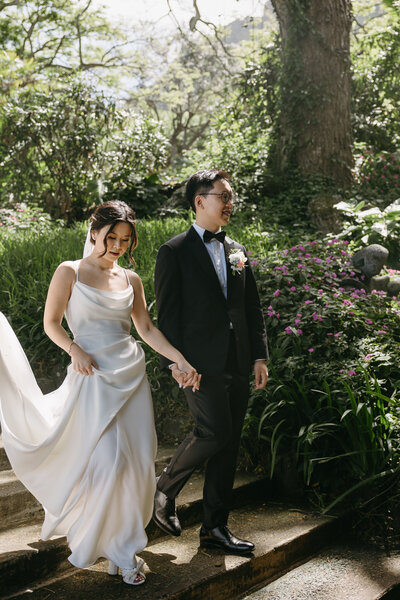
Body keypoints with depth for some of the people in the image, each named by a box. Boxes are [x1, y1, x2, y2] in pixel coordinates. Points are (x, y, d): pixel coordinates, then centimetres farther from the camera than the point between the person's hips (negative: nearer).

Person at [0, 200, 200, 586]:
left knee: (138, 463, 1)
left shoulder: (130, 280, 12)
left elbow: (147, 328, 13)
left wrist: (181, 361, 3)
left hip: (132, 376, 5)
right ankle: (118, 551, 11)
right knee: (109, 462, -11)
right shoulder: (70, 272, 1)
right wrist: (74, 349, -16)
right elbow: (51, 323, 1)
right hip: (93, 377, -4)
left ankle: (122, 542, 20)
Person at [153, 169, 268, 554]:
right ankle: (165, 489, 13)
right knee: (214, 432, -14)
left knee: (228, 443, 7)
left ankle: (215, 528, 18)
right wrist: (175, 361, -13)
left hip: (237, 364, 6)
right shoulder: (175, 251, -2)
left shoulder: (237, 251, 15)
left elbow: (252, 307, 16)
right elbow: (166, 312, -6)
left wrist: (259, 356, 9)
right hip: (201, 362, -6)